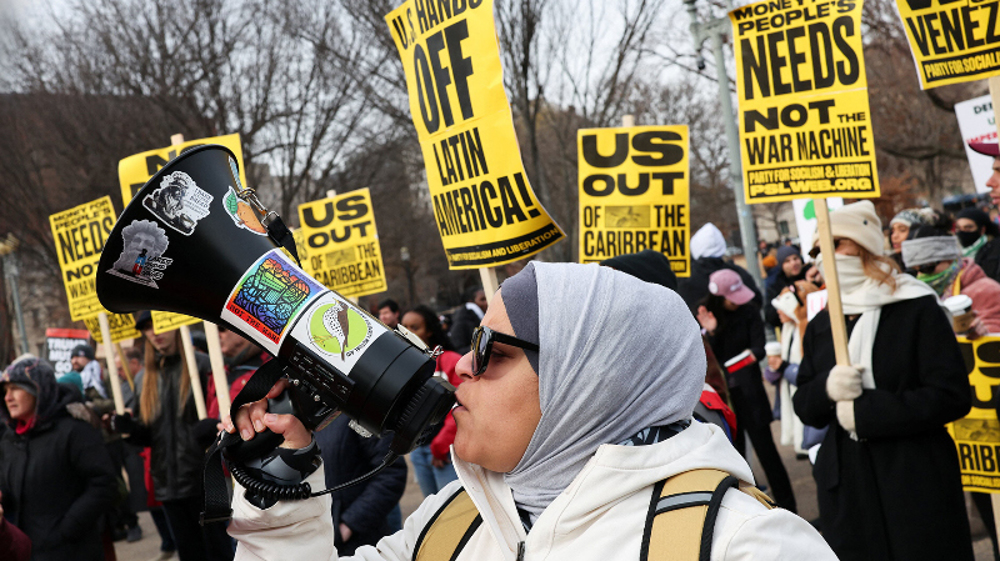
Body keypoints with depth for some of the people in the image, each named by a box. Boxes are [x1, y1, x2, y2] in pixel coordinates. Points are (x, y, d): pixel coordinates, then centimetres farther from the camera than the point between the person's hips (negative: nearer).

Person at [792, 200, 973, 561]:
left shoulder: (917, 310, -5)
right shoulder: (819, 326, 12)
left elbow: (951, 396, -13)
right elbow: (804, 407, 12)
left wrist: (865, 412, -16)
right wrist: (827, 388, -12)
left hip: (918, 486, -4)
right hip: (847, 489, 4)